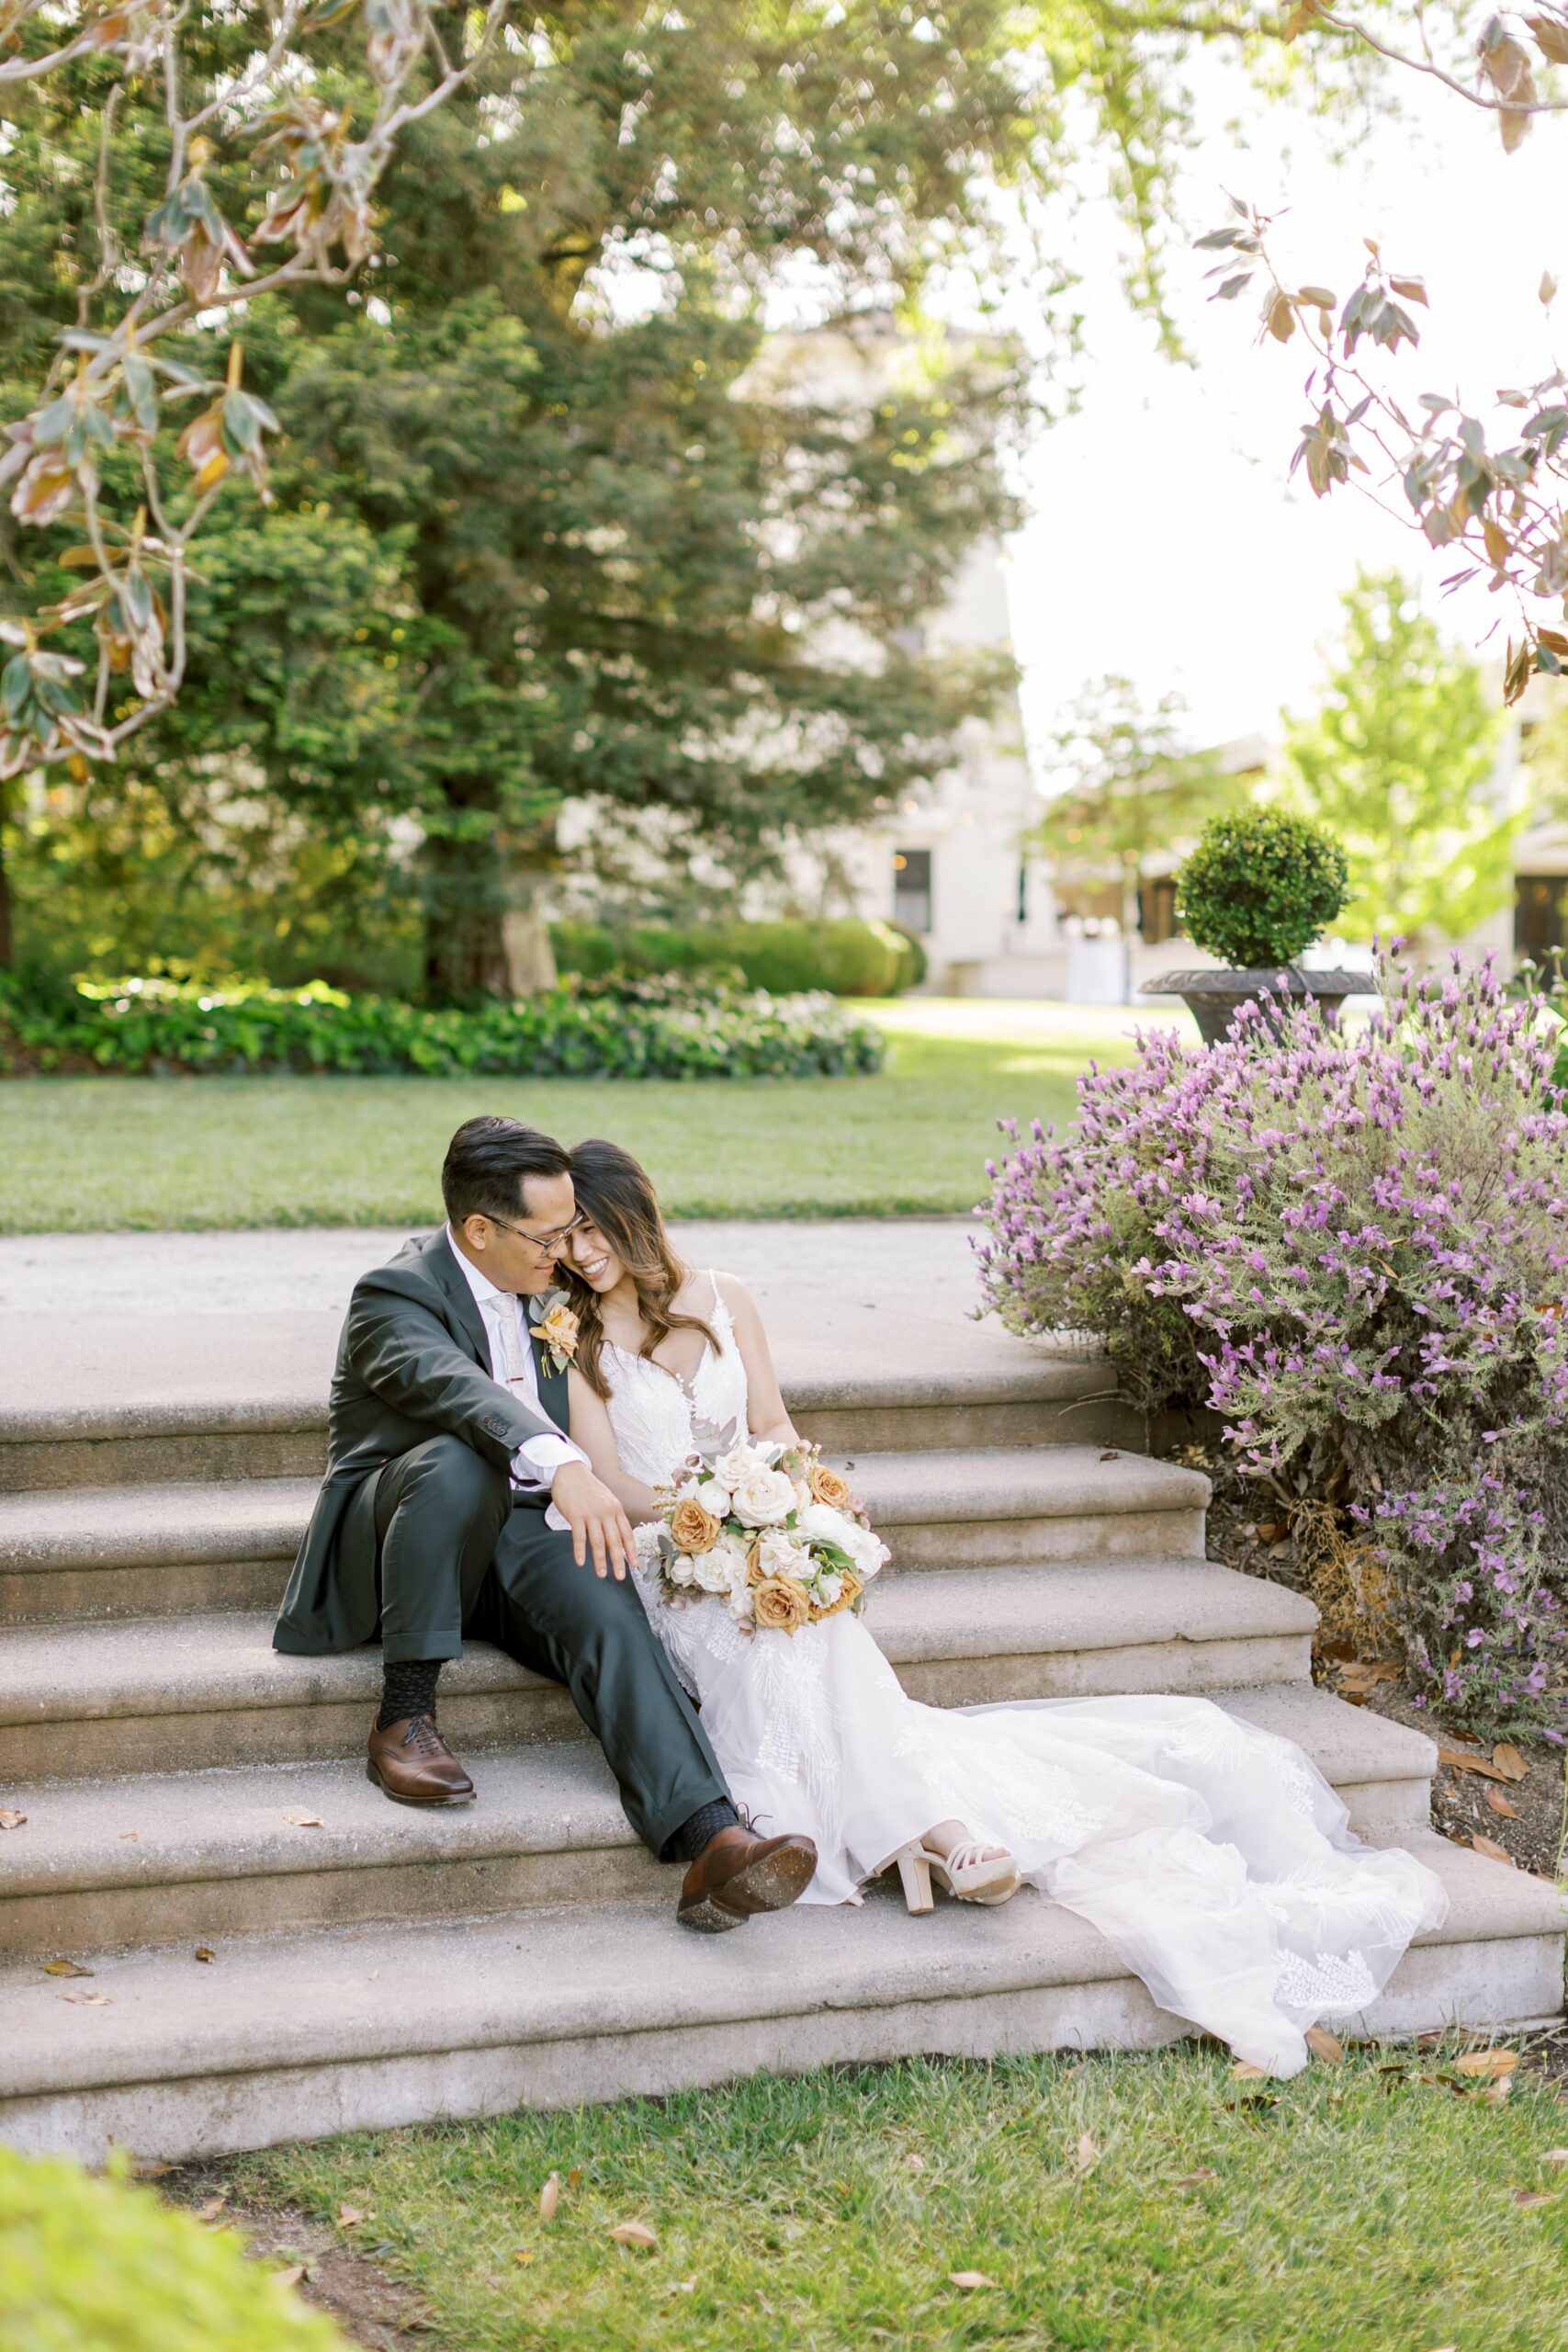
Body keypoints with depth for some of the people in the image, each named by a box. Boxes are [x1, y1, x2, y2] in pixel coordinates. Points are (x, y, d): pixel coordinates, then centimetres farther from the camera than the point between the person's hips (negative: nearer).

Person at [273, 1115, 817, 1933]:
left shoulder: (543, 1290, 8)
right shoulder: (395, 1297, -15)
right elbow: (457, 1388, -38)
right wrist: (563, 1466, -55)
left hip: (507, 1535, 5)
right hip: (387, 1545, -5)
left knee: (604, 1601, -28)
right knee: (458, 1462, -38)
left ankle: (713, 1843, -45)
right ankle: (404, 1721, -27)